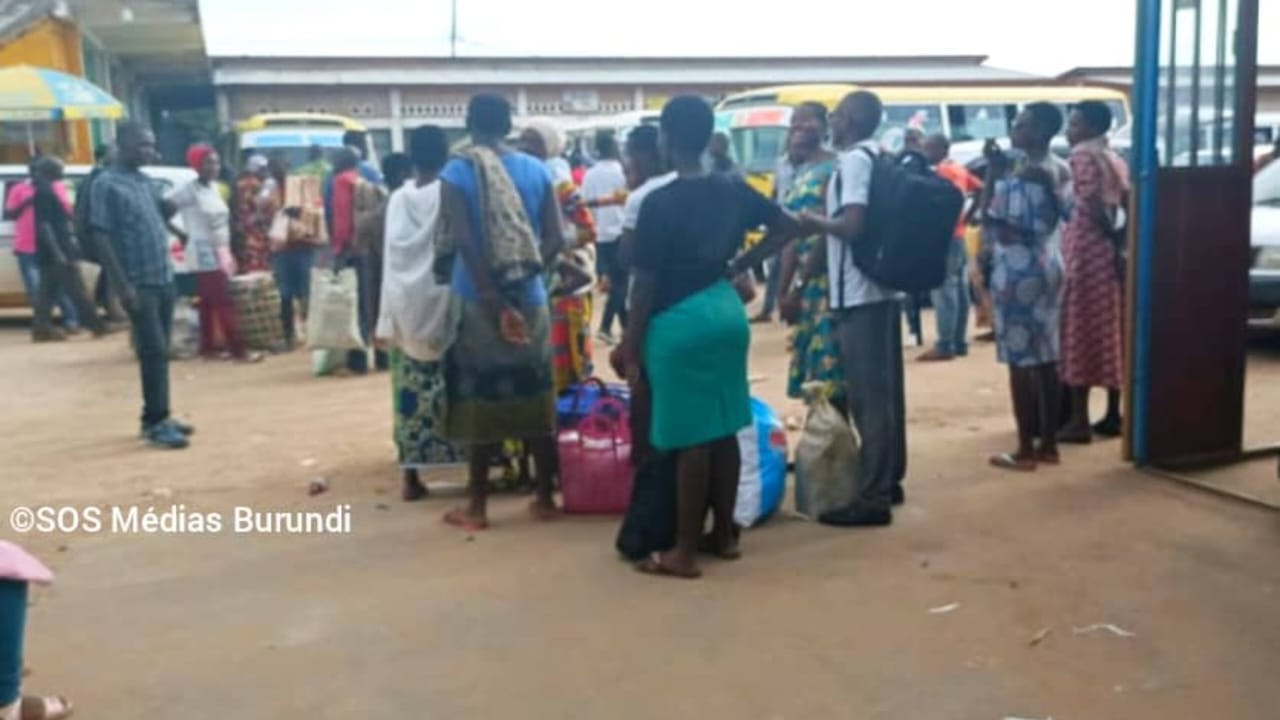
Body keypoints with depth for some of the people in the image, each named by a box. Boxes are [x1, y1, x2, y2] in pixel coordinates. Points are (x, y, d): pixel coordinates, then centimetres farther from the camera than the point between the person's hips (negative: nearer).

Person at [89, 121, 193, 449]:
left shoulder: (146, 182, 14)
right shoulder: (107, 184, -9)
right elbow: (101, 235, -13)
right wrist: (123, 284, -18)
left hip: (164, 279, 7)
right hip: (139, 283, -7)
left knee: (159, 351, 11)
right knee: (153, 351, -8)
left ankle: (156, 417, 19)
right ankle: (156, 422, -3)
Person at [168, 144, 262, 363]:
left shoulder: (214, 187, 11)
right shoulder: (190, 190, -13)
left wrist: (227, 253, 12)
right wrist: (182, 234, -10)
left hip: (220, 254, 8)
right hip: (205, 256, -8)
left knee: (209, 303, 12)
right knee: (223, 303, -8)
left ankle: (208, 348, 18)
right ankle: (237, 350, -7)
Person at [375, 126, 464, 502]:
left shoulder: (398, 199, 4)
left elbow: (390, 258, 3)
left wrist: (385, 319, 6)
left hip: (405, 303, 3)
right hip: (443, 300, -3)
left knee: (412, 390, 5)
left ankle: (411, 477, 7)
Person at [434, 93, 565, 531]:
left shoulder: (456, 175, -6)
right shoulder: (536, 170, 4)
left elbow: (466, 245, -14)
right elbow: (555, 240, -2)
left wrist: (497, 305, -13)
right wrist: (526, 273, 5)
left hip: (477, 302, -3)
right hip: (530, 298, 3)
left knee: (480, 399, 5)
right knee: (534, 397, 11)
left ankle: (477, 507, 12)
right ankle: (545, 498, 19)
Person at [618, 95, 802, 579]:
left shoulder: (659, 202, -14)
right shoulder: (731, 190, 4)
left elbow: (646, 282, -13)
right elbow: (787, 227, 14)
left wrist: (630, 343, -5)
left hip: (679, 323, -6)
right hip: (726, 312, 6)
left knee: (690, 438, -1)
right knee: (723, 431, 14)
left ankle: (684, 552, 8)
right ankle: (724, 534, 26)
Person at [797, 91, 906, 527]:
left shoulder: (854, 160, -14)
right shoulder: (879, 158, 15)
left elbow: (852, 225, -25)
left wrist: (813, 220, -8)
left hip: (858, 295, -10)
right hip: (883, 288, 10)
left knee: (867, 396, -5)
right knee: (885, 392, 15)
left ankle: (872, 499, 0)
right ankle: (888, 482, 26)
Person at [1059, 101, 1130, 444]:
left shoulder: (1082, 157, -10)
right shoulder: (1115, 160, 16)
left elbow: (1093, 207, -19)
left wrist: (1113, 238, -10)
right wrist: (1120, 239, 5)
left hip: (1085, 253, -8)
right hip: (1108, 254, 8)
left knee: (1079, 333, -6)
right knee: (1110, 333, 11)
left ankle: (1079, 421, -5)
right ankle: (1114, 415, 16)